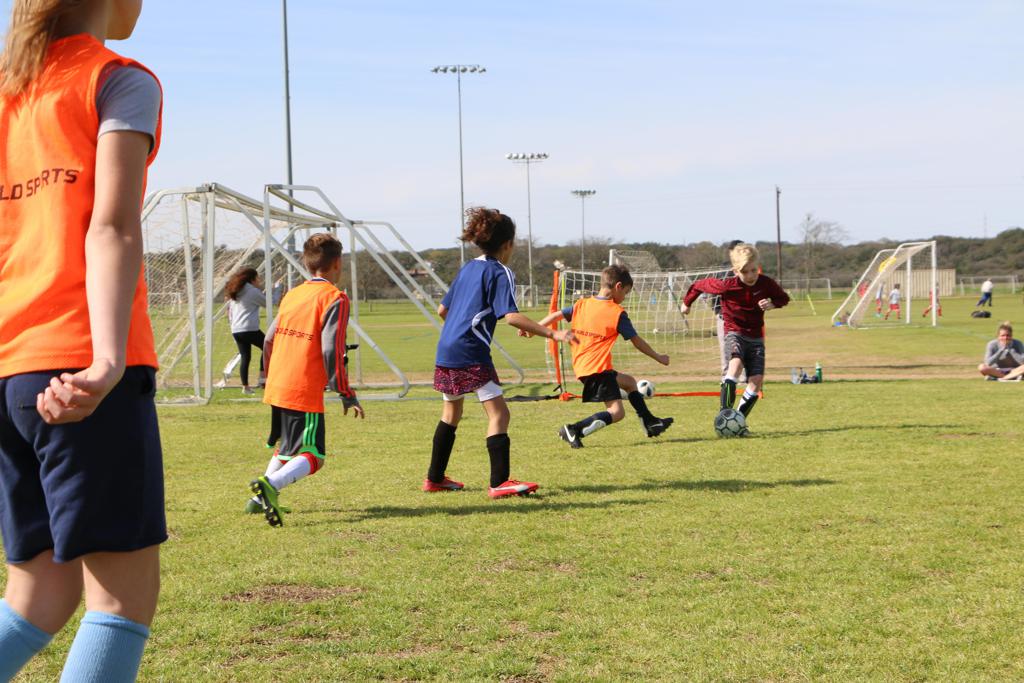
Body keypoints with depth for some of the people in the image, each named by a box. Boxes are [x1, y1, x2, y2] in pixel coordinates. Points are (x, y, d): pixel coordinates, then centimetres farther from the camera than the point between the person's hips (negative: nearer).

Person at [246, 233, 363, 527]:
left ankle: (262, 498, 20)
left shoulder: (292, 295, 14)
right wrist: (347, 395, -8)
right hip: (305, 393, -8)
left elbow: (269, 340, 18)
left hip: (276, 389, 8)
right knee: (313, 457, -6)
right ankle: (270, 484, -29)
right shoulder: (335, 298, -7)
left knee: (288, 447, 25)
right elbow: (332, 352, -14)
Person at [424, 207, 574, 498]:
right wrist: (551, 333, -20)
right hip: (471, 354, -9)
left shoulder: (468, 268, 16)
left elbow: (442, 309, 22)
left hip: (446, 351, 9)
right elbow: (511, 316, -20)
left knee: (451, 413, 21)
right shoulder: (500, 273, -7)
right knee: (498, 413, -8)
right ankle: (499, 482, -16)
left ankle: (435, 478, 29)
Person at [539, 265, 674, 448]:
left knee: (629, 382, 26)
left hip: (581, 366, 8)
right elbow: (637, 342, 0)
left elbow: (556, 315, 8)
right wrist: (659, 357, 12)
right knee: (616, 412, -11)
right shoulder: (617, 313, -7)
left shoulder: (581, 304, 8)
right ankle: (575, 430, -22)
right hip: (598, 368, -8)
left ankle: (651, 423, 34)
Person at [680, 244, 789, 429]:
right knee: (736, 363, -33)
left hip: (756, 337, 4)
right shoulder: (727, 286, -18)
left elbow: (784, 297, 8)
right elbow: (700, 285, -4)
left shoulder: (766, 283, -9)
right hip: (735, 332, -4)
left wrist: (771, 304, -14)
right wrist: (687, 302, 13)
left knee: (757, 379, -10)